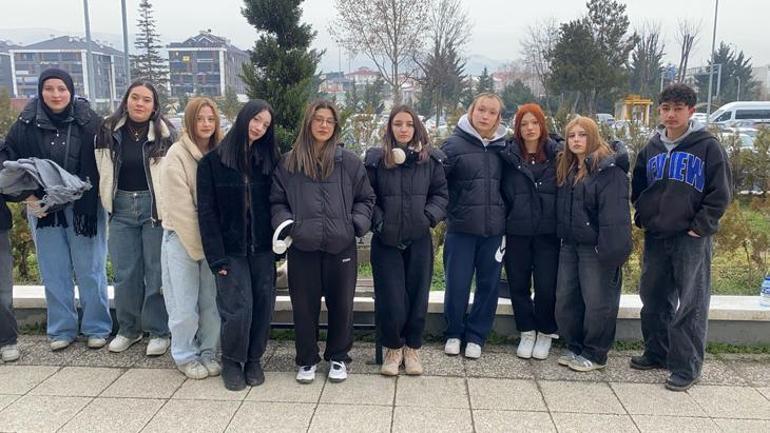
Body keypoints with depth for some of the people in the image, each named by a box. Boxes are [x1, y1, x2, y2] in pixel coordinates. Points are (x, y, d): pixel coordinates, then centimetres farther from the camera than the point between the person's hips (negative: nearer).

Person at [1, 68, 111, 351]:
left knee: (90, 269, 5)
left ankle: (97, 327, 19)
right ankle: (61, 329, 24)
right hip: (43, 209, 2)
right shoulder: (26, 123, 0)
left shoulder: (89, 121, -7)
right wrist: (27, 195, -9)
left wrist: (87, 196, -13)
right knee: (54, 272, 11)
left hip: (84, 208, -2)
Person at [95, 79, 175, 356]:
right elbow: (103, 171, 13)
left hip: (155, 206, -3)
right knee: (125, 273, 9)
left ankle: (158, 331, 14)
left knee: (156, 271, 2)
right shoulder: (109, 132, 5)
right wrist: (108, 204, 11)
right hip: (122, 208, 3)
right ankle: (128, 329, 25)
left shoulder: (164, 134, -5)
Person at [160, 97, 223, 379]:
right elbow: (180, 207, -12)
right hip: (182, 238, -3)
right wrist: (198, 246, -12)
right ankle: (186, 356, 20)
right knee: (185, 304, 3)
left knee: (213, 301, 8)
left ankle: (208, 353, 24)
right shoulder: (177, 154, -9)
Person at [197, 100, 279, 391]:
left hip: (263, 249, 3)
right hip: (232, 250, -2)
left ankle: (253, 360, 26)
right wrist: (216, 257, -10)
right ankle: (231, 362, 17)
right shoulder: (213, 161, -1)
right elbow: (207, 212, -4)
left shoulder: (268, 161, 6)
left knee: (263, 307, 5)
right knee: (237, 309, -7)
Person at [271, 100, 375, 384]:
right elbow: (277, 201, 10)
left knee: (341, 304, 10)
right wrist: (286, 223, -7)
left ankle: (338, 358, 29)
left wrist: (357, 224, -5)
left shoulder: (349, 161, 3)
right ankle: (306, 360, 27)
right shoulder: (288, 163, 4)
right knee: (304, 306, 9)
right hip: (302, 247, 0)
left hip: (341, 246, 0)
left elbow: (365, 198, 9)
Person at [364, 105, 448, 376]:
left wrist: (429, 216, -9)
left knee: (417, 295, 7)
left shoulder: (430, 159, 3)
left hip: (419, 240, 1)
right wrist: (377, 221, -10)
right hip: (386, 241, -1)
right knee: (390, 298, 0)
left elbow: (441, 194, 6)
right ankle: (393, 348, 22)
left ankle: (412, 348, 26)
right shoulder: (376, 159, -1)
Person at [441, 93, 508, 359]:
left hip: (494, 229, 3)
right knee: (457, 284, 5)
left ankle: (476, 336, 24)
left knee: (489, 285, 9)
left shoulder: (502, 146, 8)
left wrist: (505, 217, 11)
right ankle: (454, 333, 24)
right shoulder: (454, 144, -3)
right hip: (461, 228, -3)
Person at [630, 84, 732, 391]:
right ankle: (656, 353, 28)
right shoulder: (652, 148, 10)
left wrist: (701, 227, -9)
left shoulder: (708, 147, -5)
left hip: (691, 239, -5)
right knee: (653, 299, 13)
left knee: (690, 305, -1)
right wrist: (643, 218, 10)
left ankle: (687, 366, 8)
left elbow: (720, 194, -5)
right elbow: (638, 188, 20)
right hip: (655, 238, 5)